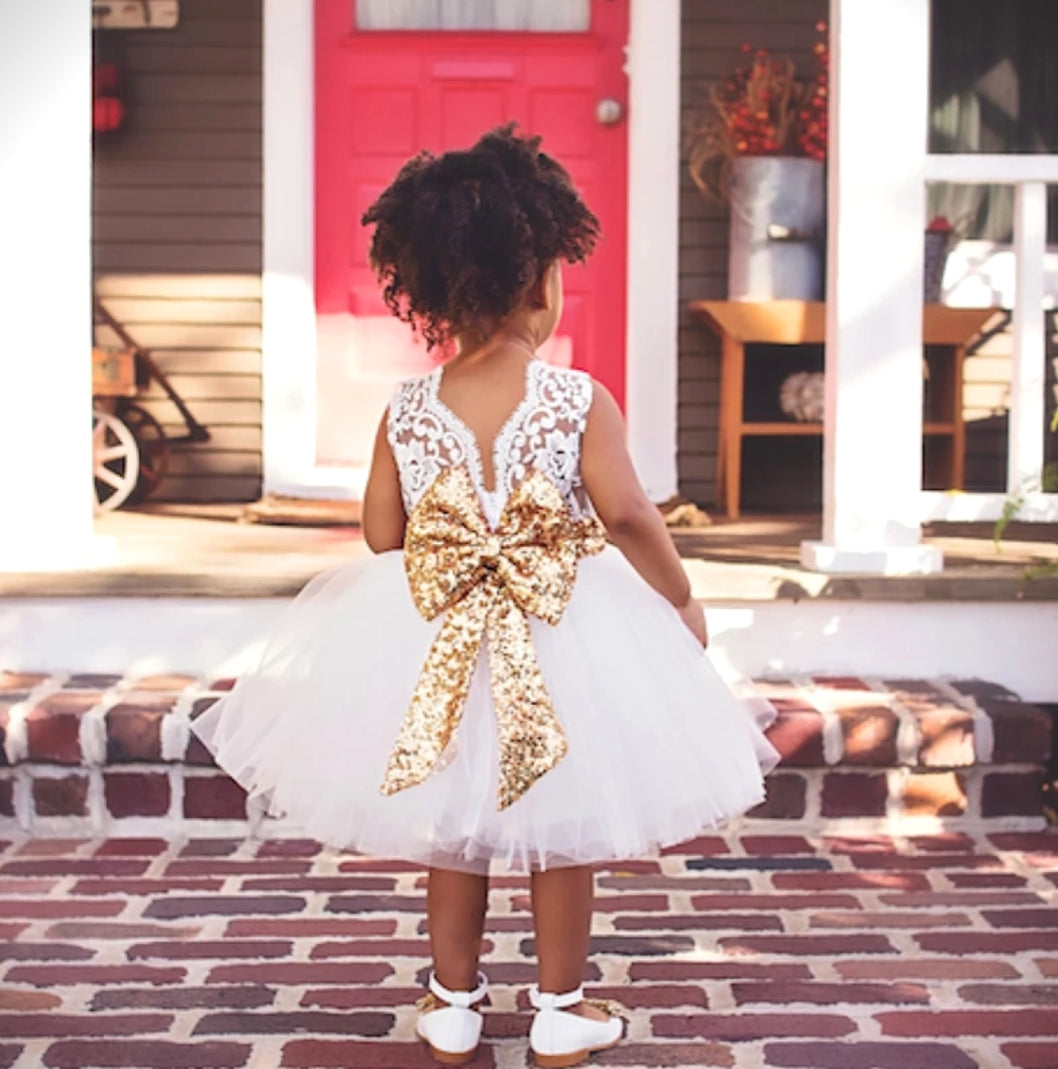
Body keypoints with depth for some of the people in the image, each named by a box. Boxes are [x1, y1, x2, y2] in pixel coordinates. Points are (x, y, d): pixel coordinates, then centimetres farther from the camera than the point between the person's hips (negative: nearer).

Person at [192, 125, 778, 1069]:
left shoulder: (407, 411, -6)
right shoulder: (579, 402, -15)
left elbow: (382, 535, -1)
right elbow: (627, 516, -17)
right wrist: (683, 600, -2)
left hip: (435, 638, 3)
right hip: (562, 638, -2)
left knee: (453, 824, 17)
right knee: (563, 825, 13)